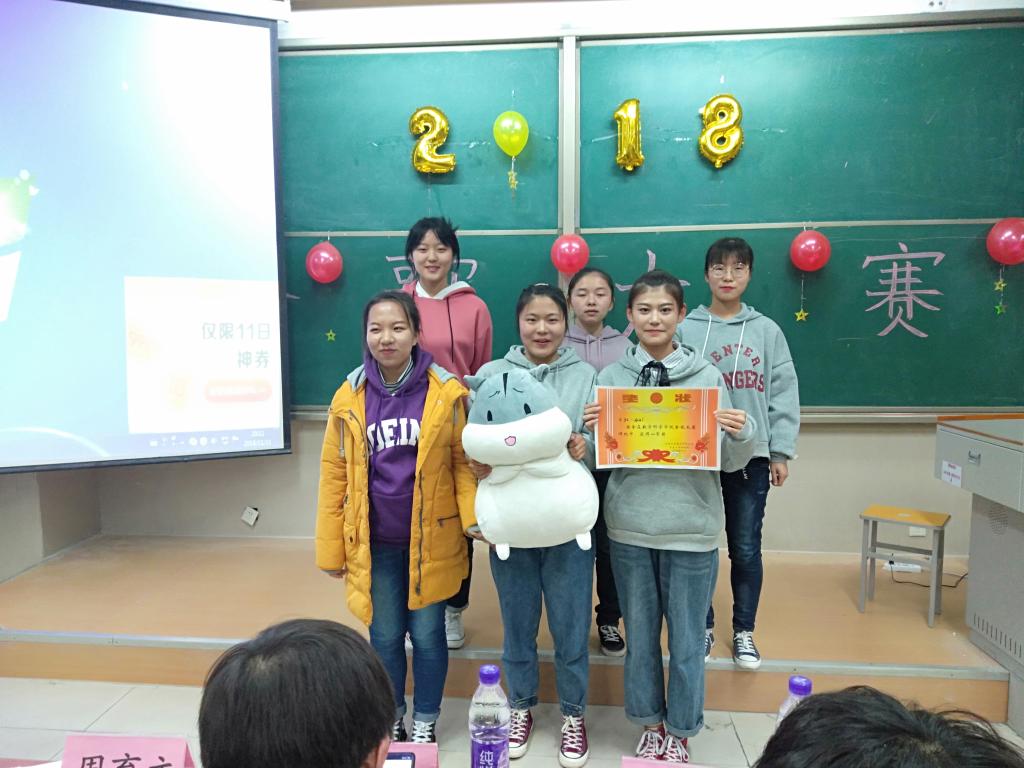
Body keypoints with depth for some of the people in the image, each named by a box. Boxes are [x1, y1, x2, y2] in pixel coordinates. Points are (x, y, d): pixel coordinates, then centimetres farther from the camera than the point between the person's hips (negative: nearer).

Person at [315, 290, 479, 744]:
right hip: (374, 543, 2)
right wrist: (330, 549, 2)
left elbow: (465, 461, -3)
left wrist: (474, 517, -16)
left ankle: (425, 723, 36)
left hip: (430, 539, -1)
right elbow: (335, 475, 1)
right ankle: (391, 719, 40)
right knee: (384, 635, 15)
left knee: (427, 633, 12)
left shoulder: (447, 393, -9)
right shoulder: (349, 398, -3)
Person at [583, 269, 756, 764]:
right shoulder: (610, 377, 2)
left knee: (686, 638, 11)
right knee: (640, 634, 16)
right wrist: (591, 432, -14)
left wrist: (742, 434, -18)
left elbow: (730, 462, 2)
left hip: (691, 528, -1)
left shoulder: (707, 376, -1)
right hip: (630, 526, 2)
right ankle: (650, 723, 37)